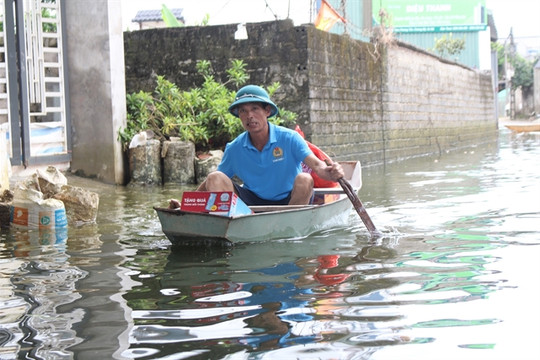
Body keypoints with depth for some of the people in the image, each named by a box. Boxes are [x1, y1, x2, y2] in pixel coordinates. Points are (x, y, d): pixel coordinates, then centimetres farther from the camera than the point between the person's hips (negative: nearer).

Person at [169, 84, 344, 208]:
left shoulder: (289, 138, -10)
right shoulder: (234, 149, -1)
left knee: (304, 180, -32)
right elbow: (212, 182, 7)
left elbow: (315, 164, -23)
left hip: (289, 202, -2)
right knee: (215, 178, -16)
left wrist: (329, 172, -47)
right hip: (253, 202, 3)